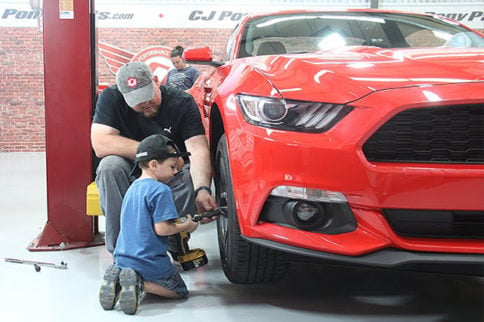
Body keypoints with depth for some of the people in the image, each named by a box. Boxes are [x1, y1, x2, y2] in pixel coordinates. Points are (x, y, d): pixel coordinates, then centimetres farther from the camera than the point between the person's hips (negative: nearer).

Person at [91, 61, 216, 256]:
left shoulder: (183, 102, -11)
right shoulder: (111, 98, -11)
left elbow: (198, 150, -22)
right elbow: (101, 144, -24)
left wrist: (202, 189, -41)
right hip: (129, 176, 0)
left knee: (192, 175, -31)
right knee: (110, 165, -31)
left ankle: (176, 245, -11)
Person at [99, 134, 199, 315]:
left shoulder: (132, 188, 13)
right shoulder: (160, 190, -15)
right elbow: (161, 229, -20)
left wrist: (178, 225, 15)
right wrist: (186, 226, -3)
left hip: (123, 259, 8)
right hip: (149, 262, -7)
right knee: (180, 292, 8)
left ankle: (117, 279, -1)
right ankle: (139, 284, -15)